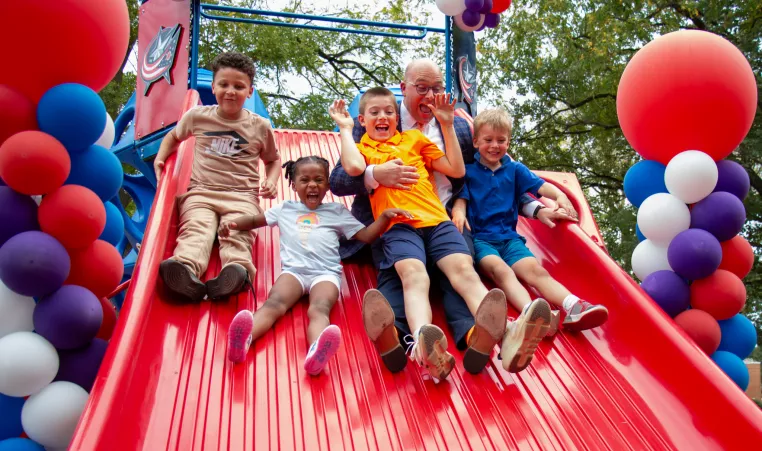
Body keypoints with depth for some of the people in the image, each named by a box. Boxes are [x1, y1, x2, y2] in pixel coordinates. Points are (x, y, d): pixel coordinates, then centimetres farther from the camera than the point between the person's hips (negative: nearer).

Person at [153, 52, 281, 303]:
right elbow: (174, 136, 33)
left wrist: (271, 181, 5)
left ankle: (238, 270, -58)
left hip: (242, 196, 0)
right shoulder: (198, 116, 13)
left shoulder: (260, 127, 12)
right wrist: (160, 157, 14)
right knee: (196, 230, -31)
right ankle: (186, 268, -58)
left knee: (237, 235, -31)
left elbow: (273, 160, 26)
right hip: (201, 192, 0)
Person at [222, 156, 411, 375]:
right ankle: (243, 340, -58)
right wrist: (232, 223, 17)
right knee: (274, 303, -30)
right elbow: (254, 220, 38)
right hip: (293, 270, 2)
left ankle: (316, 353, -64)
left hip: (326, 273, -1)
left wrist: (385, 216, 6)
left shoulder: (337, 211, 26)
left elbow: (366, 236, 22)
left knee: (320, 309, -34)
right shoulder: (285, 209, 29)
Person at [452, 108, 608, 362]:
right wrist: (459, 212, -22)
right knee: (500, 269, -32)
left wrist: (559, 195, -15)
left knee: (534, 269, -22)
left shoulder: (515, 170, 19)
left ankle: (573, 308, -44)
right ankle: (532, 311, -57)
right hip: (479, 237, -3)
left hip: (509, 237, 3)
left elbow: (540, 186, 6)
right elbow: (461, 198, 2)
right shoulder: (468, 170, 12)